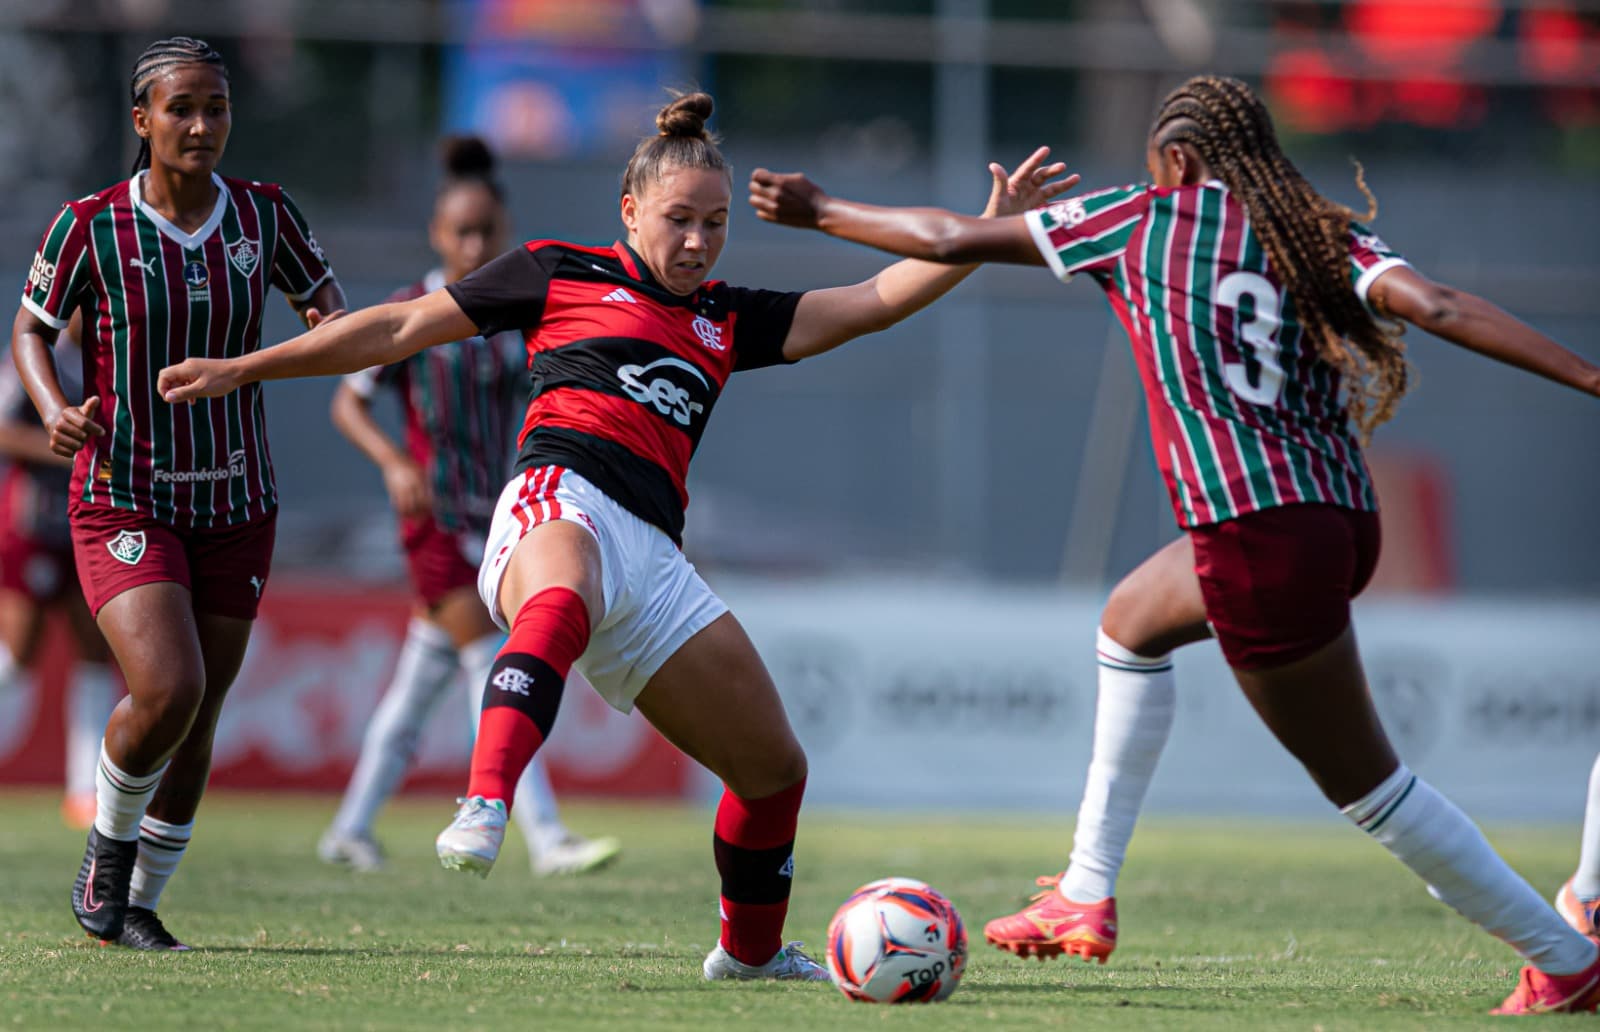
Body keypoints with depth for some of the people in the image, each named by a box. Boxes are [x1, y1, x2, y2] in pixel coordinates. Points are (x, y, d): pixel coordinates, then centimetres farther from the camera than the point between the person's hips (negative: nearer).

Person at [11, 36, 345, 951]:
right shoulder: (90, 226, -10)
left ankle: (138, 903, 24)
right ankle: (109, 846, 6)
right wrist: (54, 410, -16)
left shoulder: (265, 215, -2)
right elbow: (32, 328, 3)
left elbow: (330, 308, 11)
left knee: (199, 722, 7)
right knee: (167, 688, -22)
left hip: (236, 509, 3)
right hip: (124, 500, -3)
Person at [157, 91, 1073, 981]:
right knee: (559, 601, -44)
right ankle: (484, 811, -64)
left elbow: (876, 301, 23)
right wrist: (242, 369, 17)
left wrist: (991, 230, 12)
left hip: (653, 555, 6)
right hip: (560, 501, -6)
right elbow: (401, 329, 19)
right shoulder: (560, 273, 16)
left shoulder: (727, 321, 27)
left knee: (775, 765, 7)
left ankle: (750, 950, 31)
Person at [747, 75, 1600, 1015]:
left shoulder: (1146, 218, 3)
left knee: (1368, 783, 3)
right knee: (1131, 621, 30)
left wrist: (821, 212, 23)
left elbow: (949, 240, 9)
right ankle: (1087, 897, 33)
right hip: (1344, 521, 7)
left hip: (1262, 538, -7)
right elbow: (1436, 306, -8)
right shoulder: (1326, 234, 11)